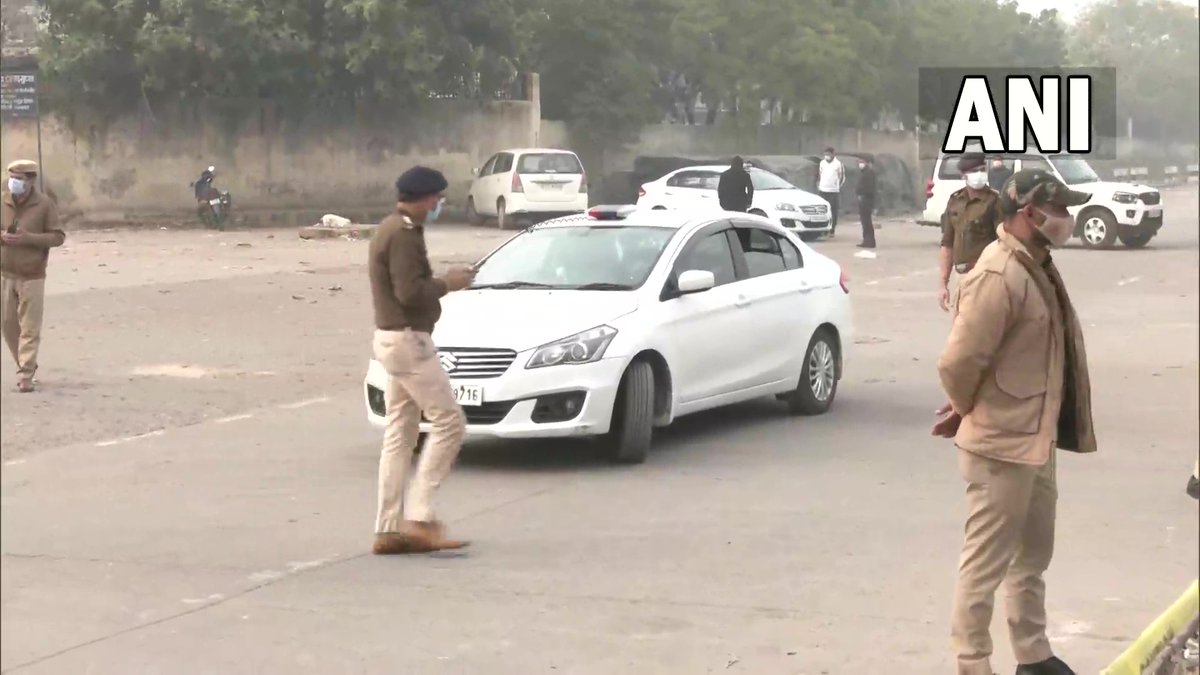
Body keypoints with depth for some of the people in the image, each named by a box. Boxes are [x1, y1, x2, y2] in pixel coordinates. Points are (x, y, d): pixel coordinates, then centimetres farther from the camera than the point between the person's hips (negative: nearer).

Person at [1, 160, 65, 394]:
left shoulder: (45, 204, -6)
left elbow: (58, 236, -6)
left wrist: (28, 238, -19)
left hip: (32, 276, -4)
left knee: (30, 328, -6)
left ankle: (25, 376, -5)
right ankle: (26, 364, 27)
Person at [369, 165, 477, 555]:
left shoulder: (392, 229, 17)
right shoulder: (404, 234, -16)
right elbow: (409, 292, -23)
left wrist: (441, 282, 10)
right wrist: (447, 284, -10)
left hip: (394, 338, 11)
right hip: (407, 340, -11)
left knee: (399, 435, 9)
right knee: (449, 423, -8)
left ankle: (389, 529, 9)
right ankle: (418, 516, -11)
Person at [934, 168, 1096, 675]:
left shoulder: (1035, 265, 9)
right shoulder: (998, 276, -23)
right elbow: (957, 363, -25)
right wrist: (971, 412, -7)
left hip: (1035, 439, 10)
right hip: (1001, 445, -10)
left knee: (1033, 554, 21)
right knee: (986, 562, 1)